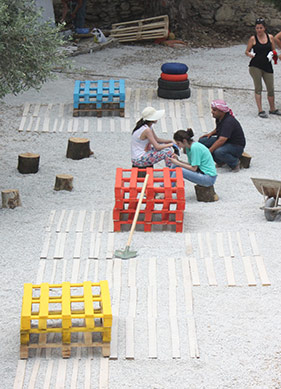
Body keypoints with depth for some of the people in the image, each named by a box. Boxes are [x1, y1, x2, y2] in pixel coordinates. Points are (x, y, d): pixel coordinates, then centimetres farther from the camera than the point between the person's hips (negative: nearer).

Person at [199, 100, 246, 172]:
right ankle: (220, 162, 6)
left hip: (236, 145, -9)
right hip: (225, 142, 9)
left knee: (219, 152, -39)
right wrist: (211, 133, 2)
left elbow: (221, 140, -36)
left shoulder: (229, 122, -28)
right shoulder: (219, 118, 0)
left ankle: (235, 162, -9)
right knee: (202, 141, -4)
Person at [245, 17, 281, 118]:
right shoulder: (253, 39, -2)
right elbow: (247, 51, 4)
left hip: (267, 66, 3)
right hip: (255, 66, -3)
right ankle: (260, 110, 3)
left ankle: (272, 109, 26)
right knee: (258, 88, -2)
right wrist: (250, 54, -18)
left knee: (271, 89, 8)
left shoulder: (270, 37, 6)